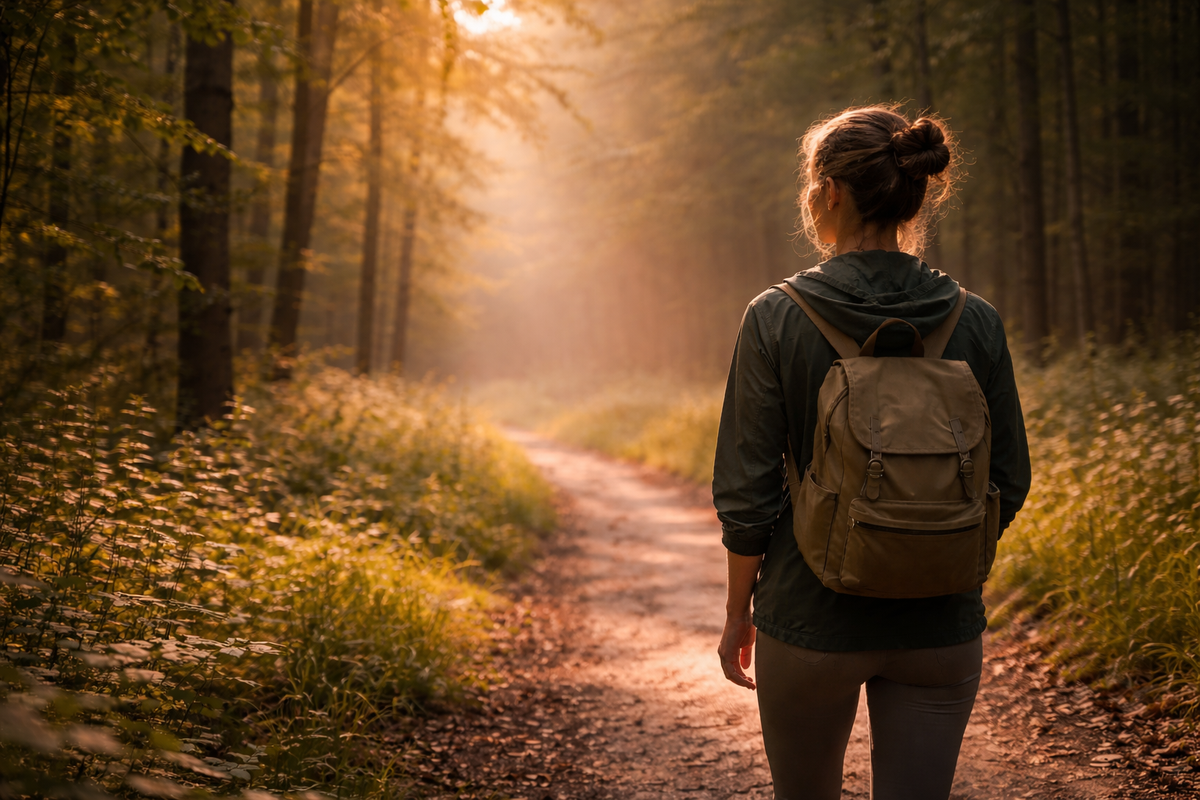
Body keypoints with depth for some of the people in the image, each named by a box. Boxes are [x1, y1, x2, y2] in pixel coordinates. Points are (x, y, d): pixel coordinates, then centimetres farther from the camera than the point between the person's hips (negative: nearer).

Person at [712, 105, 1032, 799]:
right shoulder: (977, 322, -5)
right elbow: (1008, 483, 2)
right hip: (941, 627, 2)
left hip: (811, 618, -1)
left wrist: (739, 612, 4)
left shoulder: (777, 319, -12)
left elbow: (749, 492, -9)